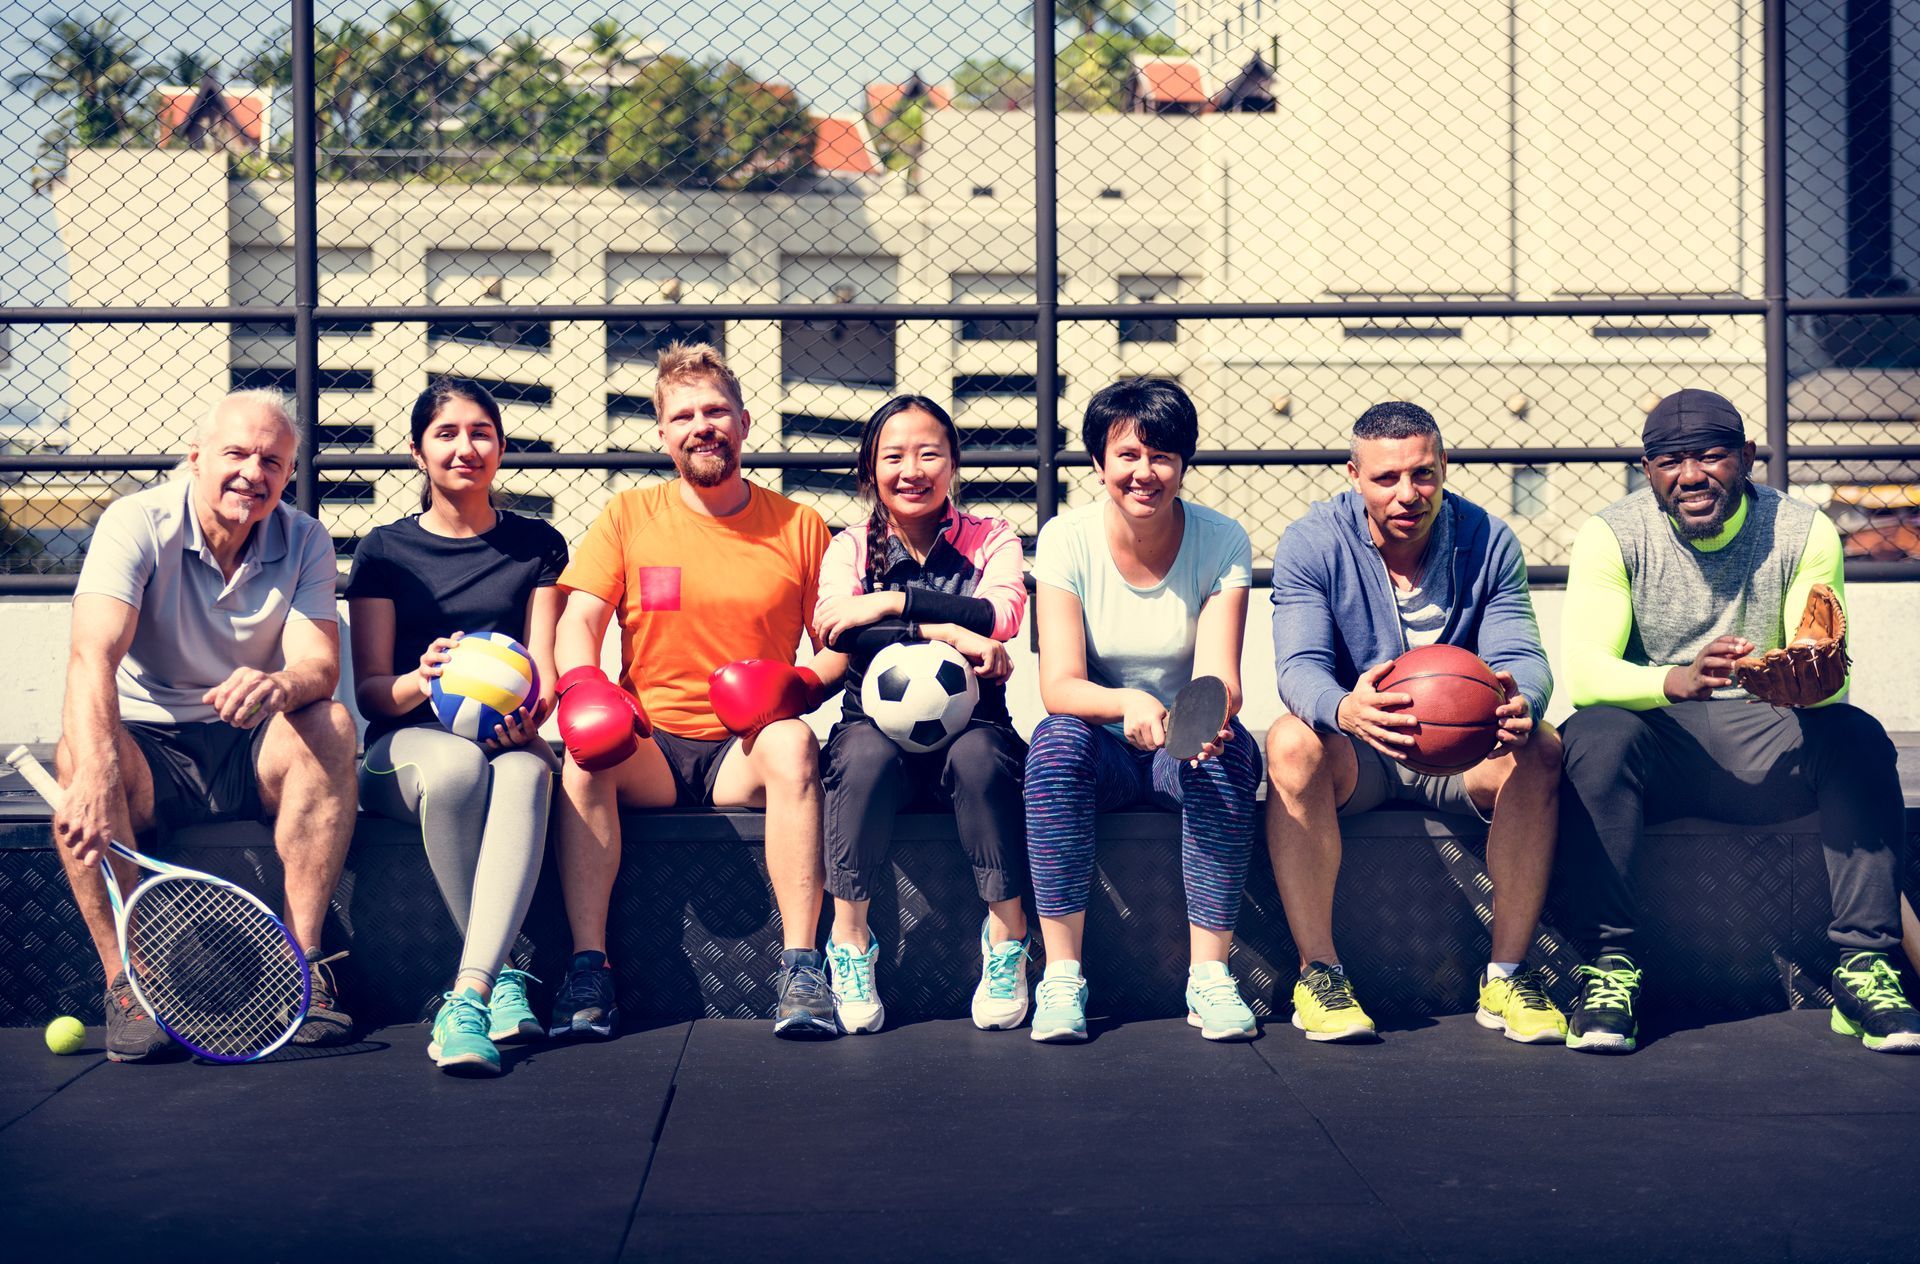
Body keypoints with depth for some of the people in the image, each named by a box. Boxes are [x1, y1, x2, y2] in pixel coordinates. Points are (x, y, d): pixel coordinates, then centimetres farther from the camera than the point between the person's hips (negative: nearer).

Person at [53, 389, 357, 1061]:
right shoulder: (137, 523, -11)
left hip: (254, 754, 2)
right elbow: (93, 656, -27)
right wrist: (97, 772, -46)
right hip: (149, 748, -2)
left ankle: (302, 962, -27)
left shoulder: (304, 542, 0)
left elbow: (320, 665, -15)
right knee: (79, 753, -34)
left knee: (330, 724, -28)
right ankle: (126, 981, -31)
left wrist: (280, 685, -43)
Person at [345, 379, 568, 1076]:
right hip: (406, 743, 0)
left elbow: (546, 675, 5)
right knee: (456, 765, -38)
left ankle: (466, 999, -49)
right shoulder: (384, 550, 9)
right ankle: (501, 977, -30)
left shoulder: (537, 545, 11)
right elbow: (370, 690, 4)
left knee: (523, 774, -38)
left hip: (510, 740, 1)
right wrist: (419, 683, -20)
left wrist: (529, 712, -20)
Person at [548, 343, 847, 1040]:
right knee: (585, 752, -31)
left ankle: (801, 966, -35)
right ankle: (588, 966, -31)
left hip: (745, 749, -1)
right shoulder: (627, 517, 10)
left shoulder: (800, 527, 9)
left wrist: (804, 683, -13)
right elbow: (578, 619, 2)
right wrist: (581, 683, -20)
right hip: (648, 749, 1)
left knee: (794, 743, -34)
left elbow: (841, 646, 9)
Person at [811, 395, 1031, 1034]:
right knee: (865, 754, -34)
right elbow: (832, 628, -14)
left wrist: (890, 603, -17)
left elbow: (1001, 614, -14)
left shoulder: (991, 539, 8)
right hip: (878, 720, 0)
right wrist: (941, 631, -25)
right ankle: (849, 935, -20)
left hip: (968, 722, 0)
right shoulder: (850, 546, 8)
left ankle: (1007, 933, -18)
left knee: (979, 755, -34)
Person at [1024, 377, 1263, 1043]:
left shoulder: (1222, 542, -8)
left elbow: (1219, 679, -18)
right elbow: (1059, 685, -18)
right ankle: (1061, 978, -30)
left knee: (1231, 747, -32)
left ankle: (1209, 976, -28)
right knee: (1058, 740, -33)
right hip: (1101, 748, 0)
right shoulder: (1066, 540, -9)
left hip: (1186, 750, 0)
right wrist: (1127, 703, -40)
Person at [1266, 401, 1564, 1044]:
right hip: (1354, 751, -1)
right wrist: (1344, 709, -45)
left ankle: (1507, 972, -21)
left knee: (1538, 750, -29)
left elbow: (1521, 657, -10)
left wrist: (1520, 702, -37)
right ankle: (1317, 970, -28)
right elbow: (1299, 666, -19)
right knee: (1292, 742, -34)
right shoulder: (1312, 544, -8)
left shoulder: (1489, 542, -2)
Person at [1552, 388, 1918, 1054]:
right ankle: (1609, 966, -28)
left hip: (1765, 741, 2)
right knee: (1597, 735, -34)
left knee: (1857, 737, -27)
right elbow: (1581, 670, -19)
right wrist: (1681, 681, -40)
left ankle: (1863, 965, -23)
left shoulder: (1803, 532, -2)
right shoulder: (1612, 535, -6)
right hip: (1654, 741, -1)